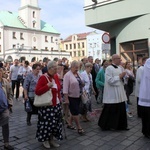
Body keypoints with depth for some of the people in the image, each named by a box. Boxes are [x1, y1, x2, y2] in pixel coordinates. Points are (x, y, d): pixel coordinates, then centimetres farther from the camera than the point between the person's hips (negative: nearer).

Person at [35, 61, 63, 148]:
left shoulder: (56, 76, 6)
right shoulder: (43, 78, -15)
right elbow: (37, 91, -19)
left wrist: (59, 100, 15)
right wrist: (47, 86, -27)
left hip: (56, 105, 7)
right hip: (47, 106, -7)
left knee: (55, 122, 13)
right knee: (47, 122, 5)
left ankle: (52, 139, 30)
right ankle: (45, 139, 26)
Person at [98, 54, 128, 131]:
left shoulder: (119, 68, 12)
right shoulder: (109, 68, -12)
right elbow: (109, 80, -20)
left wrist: (124, 76, -1)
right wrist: (119, 77, -15)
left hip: (120, 93, 8)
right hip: (112, 94, -8)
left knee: (121, 109, 12)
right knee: (110, 110, 1)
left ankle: (121, 125, 25)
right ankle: (105, 125, 17)